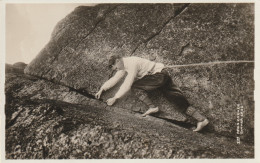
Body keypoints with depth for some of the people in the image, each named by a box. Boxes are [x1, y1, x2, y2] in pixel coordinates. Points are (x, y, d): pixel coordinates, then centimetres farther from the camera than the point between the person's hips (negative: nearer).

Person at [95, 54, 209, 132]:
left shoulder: (132, 64, -18)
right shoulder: (124, 65, 12)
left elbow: (127, 85, -22)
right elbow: (114, 79, 19)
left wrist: (115, 98, -18)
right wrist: (102, 89, 13)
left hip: (159, 75, -10)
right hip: (163, 77, 10)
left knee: (135, 85, -15)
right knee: (178, 99, -2)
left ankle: (152, 107, -16)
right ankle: (201, 119, -9)